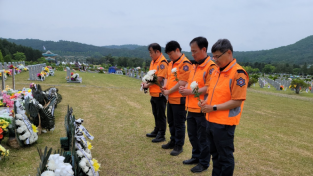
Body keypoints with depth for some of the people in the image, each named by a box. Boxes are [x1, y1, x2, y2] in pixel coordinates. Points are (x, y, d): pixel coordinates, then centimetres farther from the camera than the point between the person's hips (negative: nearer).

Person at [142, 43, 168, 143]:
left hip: (159, 93, -9)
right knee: (156, 114, 20)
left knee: (161, 115, 2)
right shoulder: (153, 61, 12)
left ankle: (161, 135, 12)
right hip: (153, 93, 9)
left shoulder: (162, 62, -17)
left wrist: (148, 85, -14)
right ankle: (156, 131, 34)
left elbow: (159, 78, -22)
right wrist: (146, 83, 1)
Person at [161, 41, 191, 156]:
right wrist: (165, 87, 2)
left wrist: (169, 92, -14)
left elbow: (182, 83, -21)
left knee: (179, 124, 4)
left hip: (179, 99, -9)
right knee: (171, 122, 20)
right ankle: (173, 141, 35)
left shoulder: (185, 64, -16)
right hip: (171, 99, 9)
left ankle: (179, 146, 17)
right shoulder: (171, 63, 12)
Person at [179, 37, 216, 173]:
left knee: (203, 137, 6)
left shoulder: (211, 66, -15)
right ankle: (196, 156, 38)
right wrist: (185, 88, 1)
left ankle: (204, 163, 23)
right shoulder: (195, 66, 13)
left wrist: (190, 92, -18)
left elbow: (208, 88, -21)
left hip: (202, 109, -8)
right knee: (192, 135, 20)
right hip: (191, 108, 9)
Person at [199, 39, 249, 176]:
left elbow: (237, 101, -21)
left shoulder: (238, 73, -17)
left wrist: (214, 108, -19)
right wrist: (206, 102, -1)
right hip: (211, 121, 8)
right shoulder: (216, 72, 9)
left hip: (224, 123, -8)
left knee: (225, 157, 8)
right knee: (215, 154, 22)